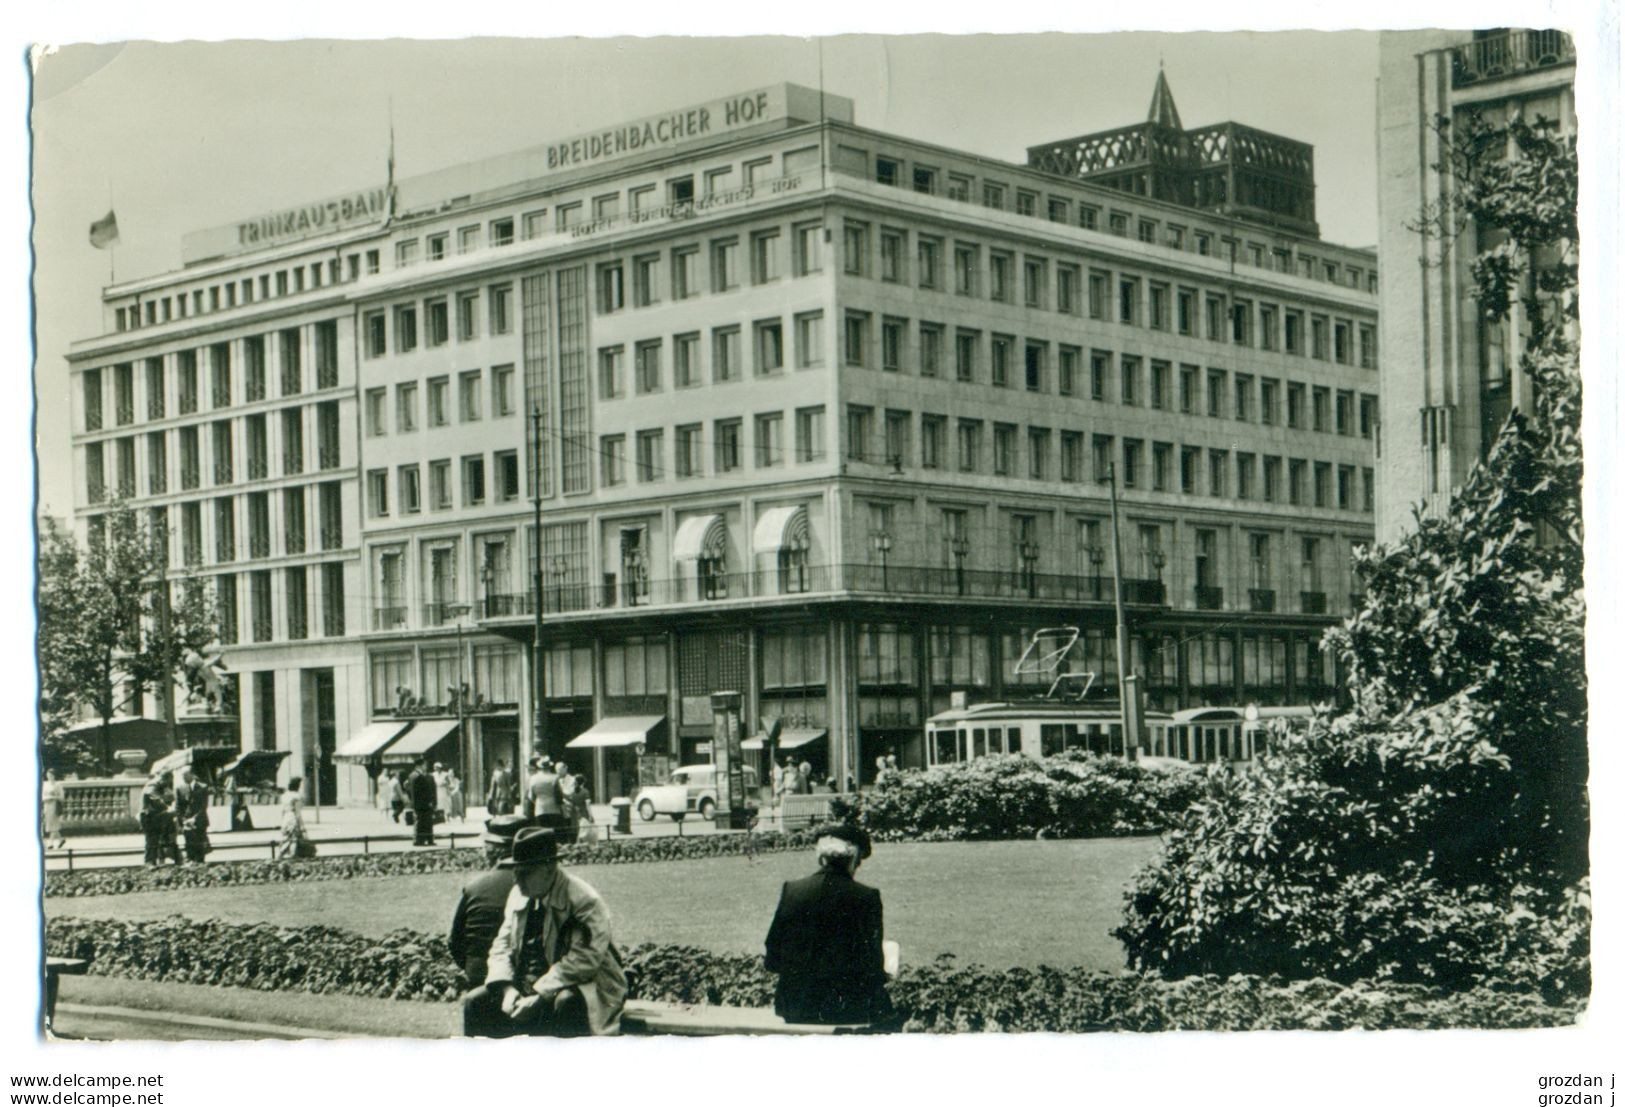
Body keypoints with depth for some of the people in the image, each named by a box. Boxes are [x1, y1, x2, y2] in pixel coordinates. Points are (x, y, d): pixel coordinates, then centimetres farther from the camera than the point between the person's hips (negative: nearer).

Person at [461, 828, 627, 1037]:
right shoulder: (519, 895, 7)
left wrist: (540, 998, -27)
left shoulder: (584, 900, -16)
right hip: (525, 987, 7)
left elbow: (584, 960, -23)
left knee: (567, 1003, -39)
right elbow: (502, 944, 9)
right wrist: (507, 989, -11)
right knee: (475, 1001, -8)